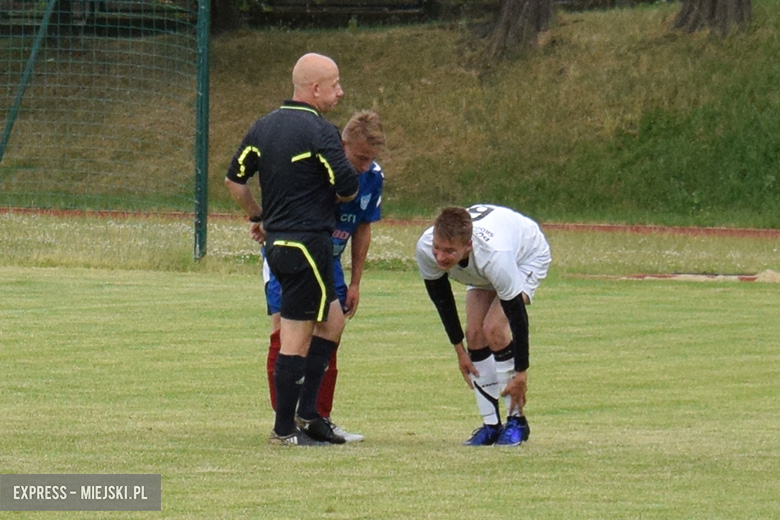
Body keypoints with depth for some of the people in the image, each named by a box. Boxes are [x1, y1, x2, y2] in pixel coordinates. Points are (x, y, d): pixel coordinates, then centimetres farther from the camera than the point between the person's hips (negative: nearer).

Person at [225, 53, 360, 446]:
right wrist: (335, 195, 9)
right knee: (296, 339, -3)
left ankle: (306, 412, 18)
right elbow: (348, 189, -14)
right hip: (307, 244, -8)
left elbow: (234, 180, 13)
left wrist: (256, 217, 27)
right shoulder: (319, 132, -14)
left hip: (276, 241, 8)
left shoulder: (263, 127, 9)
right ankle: (284, 429, 0)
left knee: (330, 322, 21)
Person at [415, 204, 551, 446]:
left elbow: (517, 314, -35)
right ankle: (491, 424, 0)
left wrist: (521, 372, -29)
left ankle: (516, 420, -10)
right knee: (474, 333, -10)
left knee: (494, 329, -22)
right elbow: (441, 297, -13)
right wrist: (459, 350, -7)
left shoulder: (495, 256, -47)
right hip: (480, 271, 5)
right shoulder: (425, 249, -33)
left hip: (528, 256, -5)